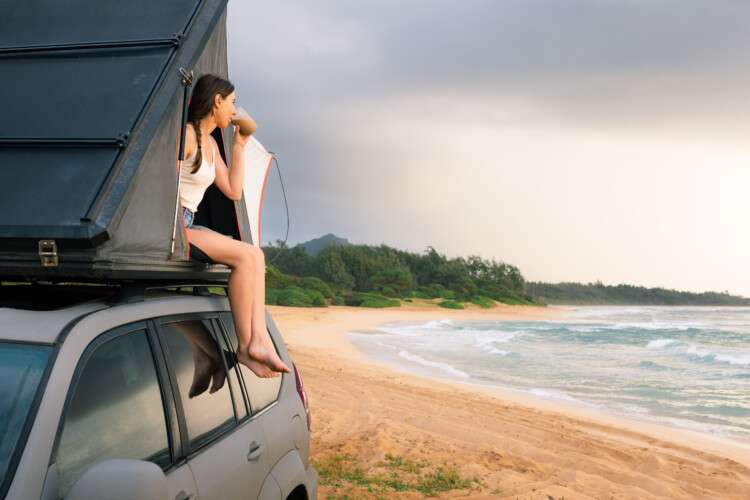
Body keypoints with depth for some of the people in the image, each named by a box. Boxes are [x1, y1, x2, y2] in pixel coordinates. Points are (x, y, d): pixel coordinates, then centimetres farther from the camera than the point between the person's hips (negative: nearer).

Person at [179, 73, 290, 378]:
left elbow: (233, 192, 18)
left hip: (185, 226, 9)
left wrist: (240, 145, 17)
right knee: (244, 256, -21)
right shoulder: (187, 135, -11)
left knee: (255, 254, -6)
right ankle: (245, 347, -13)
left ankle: (260, 340, -17)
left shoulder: (210, 143, 19)